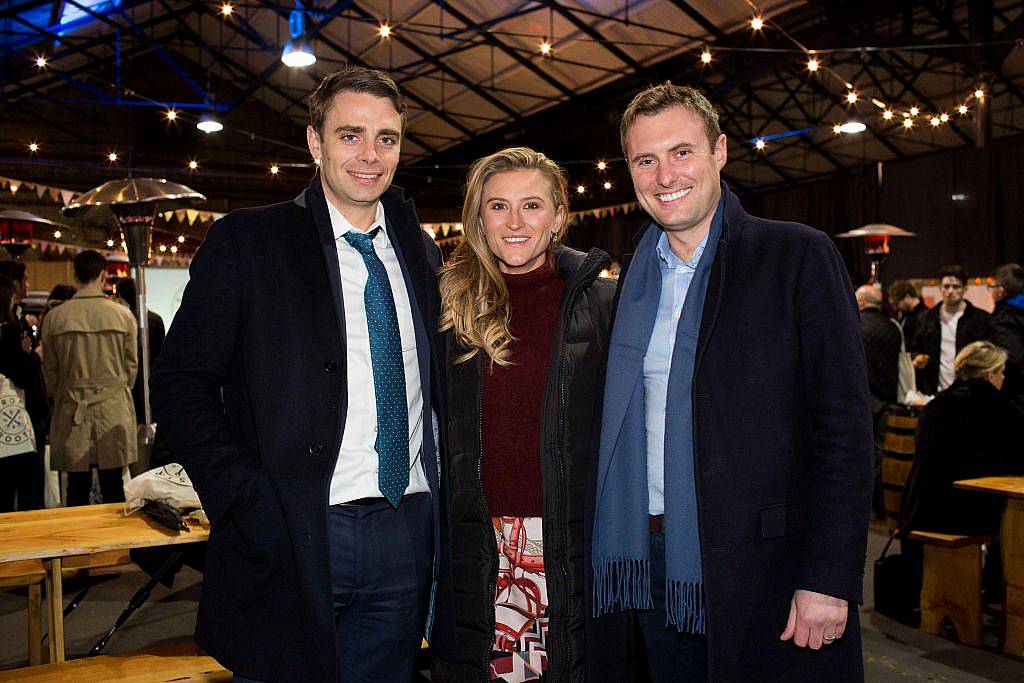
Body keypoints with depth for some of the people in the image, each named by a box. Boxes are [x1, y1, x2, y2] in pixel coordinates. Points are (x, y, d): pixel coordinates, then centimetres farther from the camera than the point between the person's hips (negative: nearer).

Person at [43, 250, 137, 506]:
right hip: (114, 411, 0)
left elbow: (50, 370, 5)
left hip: (72, 412, 1)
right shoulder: (123, 315, -5)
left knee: (77, 488, 7)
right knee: (113, 488, 6)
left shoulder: (55, 317, -3)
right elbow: (131, 365, 4)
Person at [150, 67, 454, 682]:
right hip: (290, 538, -4)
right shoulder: (246, 240, -2)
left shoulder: (420, 251, 11)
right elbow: (181, 382, -5)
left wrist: (443, 507, 4)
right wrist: (249, 503, -15)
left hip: (407, 535, 4)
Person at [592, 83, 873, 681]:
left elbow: (844, 425, -11)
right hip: (656, 562, 5)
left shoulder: (798, 256, -6)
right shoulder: (635, 272, 9)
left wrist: (830, 580, -16)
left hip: (765, 564, -4)